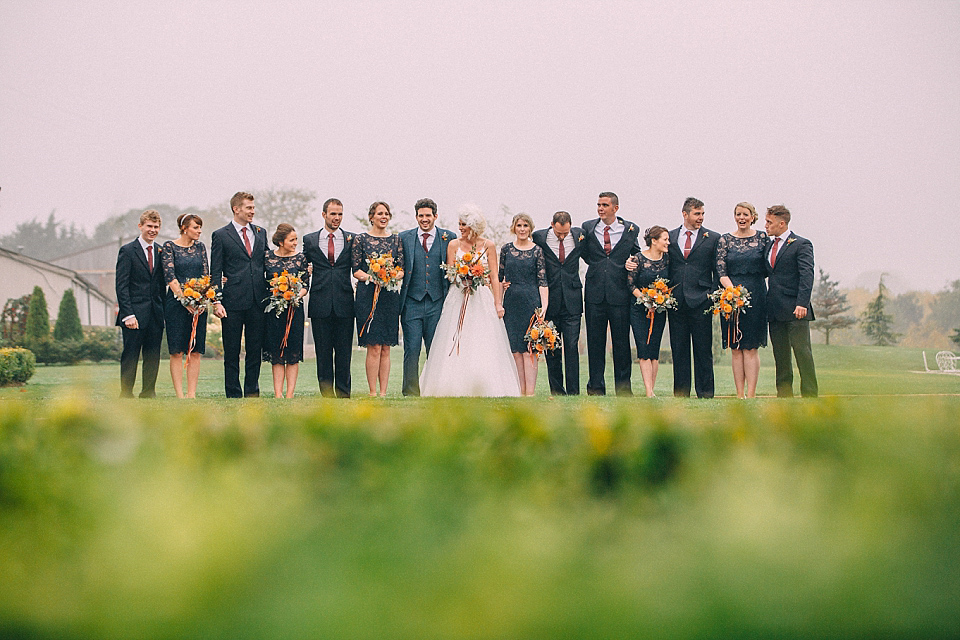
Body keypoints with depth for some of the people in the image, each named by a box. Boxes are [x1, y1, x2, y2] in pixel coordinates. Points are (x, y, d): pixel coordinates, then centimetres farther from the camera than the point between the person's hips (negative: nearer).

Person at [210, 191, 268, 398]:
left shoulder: (261, 232, 13)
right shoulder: (221, 235, 0)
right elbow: (215, 272, -2)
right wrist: (217, 302, -11)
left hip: (258, 301, 4)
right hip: (233, 301, -4)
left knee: (255, 349, 7)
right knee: (232, 352, 1)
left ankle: (252, 392, 15)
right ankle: (234, 395, 7)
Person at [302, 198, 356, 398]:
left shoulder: (352, 239, 7)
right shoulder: (310, 240, 9)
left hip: (344, 304, 0)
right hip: (320, 304, 0)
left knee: (344, 351, 2)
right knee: (323, 352, 3)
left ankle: (343, 394, 9)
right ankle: (327, 394, 9)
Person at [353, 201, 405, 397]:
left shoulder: (396, 240, 11)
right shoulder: (361, 239, 3)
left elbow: (402, 268, 9)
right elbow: (355, 270, 0)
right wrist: (371, 277, -17)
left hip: (390, 295, 3)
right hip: (367, 295, -3)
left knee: (386, 349, 3)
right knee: (374, 348, -8)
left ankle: (383, 392, 7)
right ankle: (373, 393, -4)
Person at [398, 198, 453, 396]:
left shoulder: (449, 238, 7)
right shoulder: (404, 237, 7)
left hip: (437, 303, 0)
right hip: (412, 303, 0)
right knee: (411, 350, -3)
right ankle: (411, 391, 3)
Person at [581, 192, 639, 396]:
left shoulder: (631, 229, 5)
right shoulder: (588, 228, 7)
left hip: (620, 292, -1)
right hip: (595, 292, 1)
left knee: (622, 341, 2)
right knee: (595, 341, 3)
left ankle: (623, 387, 9)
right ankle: (596, 386, 9)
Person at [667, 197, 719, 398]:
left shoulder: (713, 238, 4)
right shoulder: (670, 237, 11)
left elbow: (718, 271, 5)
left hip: (700, 301, -2)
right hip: (676, 303, 2)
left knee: (703, 350, 0)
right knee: (679, 350, 5)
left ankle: (705, 393, 5)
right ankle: (681, 393, 11)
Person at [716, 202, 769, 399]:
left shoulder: (762, 238, 6)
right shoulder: (725, 240, 6)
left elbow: (767, 269, 7)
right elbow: (721, 271, 0)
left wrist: (750, 287, -4)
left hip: (756, 296, -1)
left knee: (750, 347, -5)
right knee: (735, 347, 1)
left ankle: (751, 394, -6)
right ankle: (740, 394, 4)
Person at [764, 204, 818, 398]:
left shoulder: (801, 244, -5)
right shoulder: (768, 245, 17)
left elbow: (807, 275, -13)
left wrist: (802, 303, -23)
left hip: (795, 309, -7)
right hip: (774, 309, 7)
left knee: (803, 352, -6)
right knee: (780, 355, 8)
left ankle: (810, 394, -3)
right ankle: (784, 394, 13)